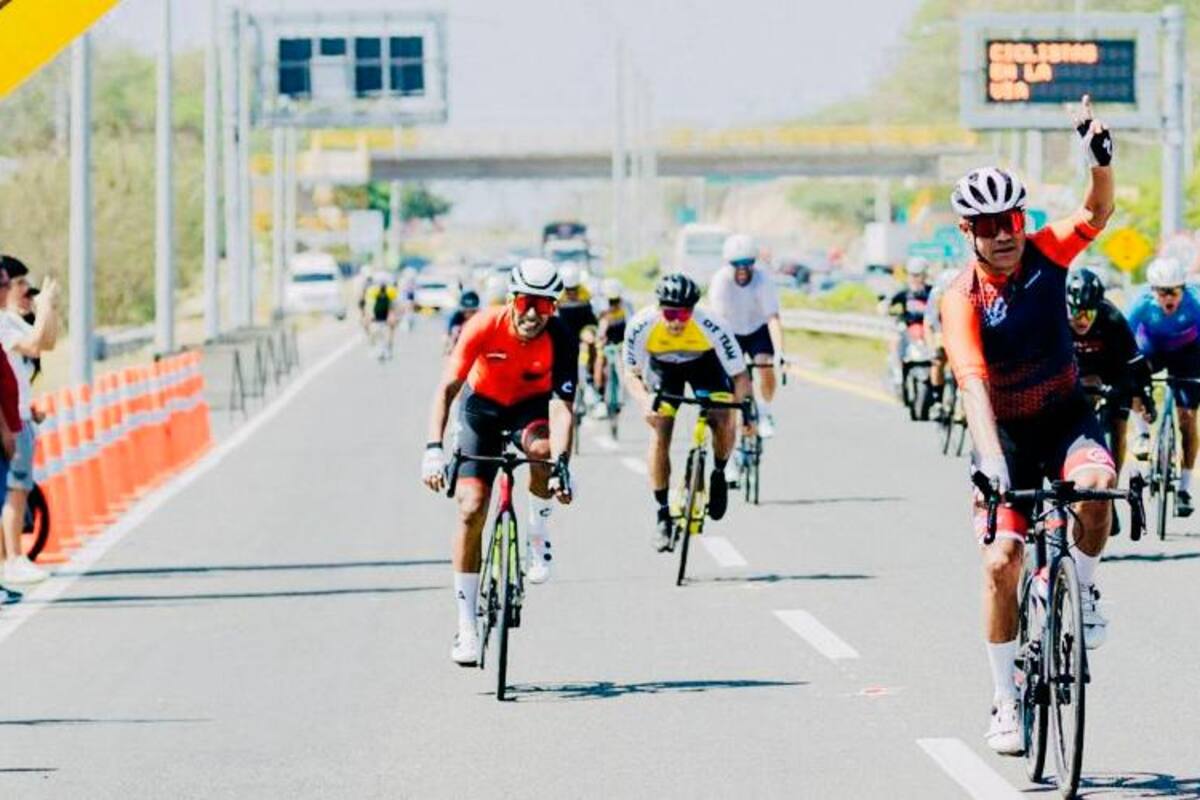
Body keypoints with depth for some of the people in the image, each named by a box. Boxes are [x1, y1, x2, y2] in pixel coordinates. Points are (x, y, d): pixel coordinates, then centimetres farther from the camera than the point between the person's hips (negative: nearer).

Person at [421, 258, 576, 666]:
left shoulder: (561, 341, -27)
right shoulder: (484, 326, -28)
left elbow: (562, 407, -34)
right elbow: (447, 388, -28)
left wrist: (562, 464, -48)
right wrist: (434, 448, -40)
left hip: (532, 405, 0)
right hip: (483, 406, 0)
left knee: (543, 448, -37)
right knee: (471, 510, -11)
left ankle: (538, 533, -7)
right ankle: (466, 625, -3)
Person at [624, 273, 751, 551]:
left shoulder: (711, 327, -37)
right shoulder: (642, 326, -34)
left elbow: (740, 376, -30)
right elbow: (631, 373, -20)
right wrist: (644, 400, -40)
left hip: (704, 362, -1)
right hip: (662, 366, 1)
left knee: (724, 421, -22)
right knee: (660, 431, -15)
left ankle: (719, 474, 9)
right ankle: (663, 515, -4)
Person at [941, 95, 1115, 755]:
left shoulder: (1046, 254, -9)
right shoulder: (961, 300, -19)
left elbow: (1097, 213, -22)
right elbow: (973, 383, -31)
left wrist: (1101, 159, -42)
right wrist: (991, 459, -43)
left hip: (1067, 416, 1)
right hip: (1006, 432, -1)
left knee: (1095, 485, -32)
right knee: (1000, 561, -8)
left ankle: (1083, 591, -4)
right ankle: (1006, 703, 5)